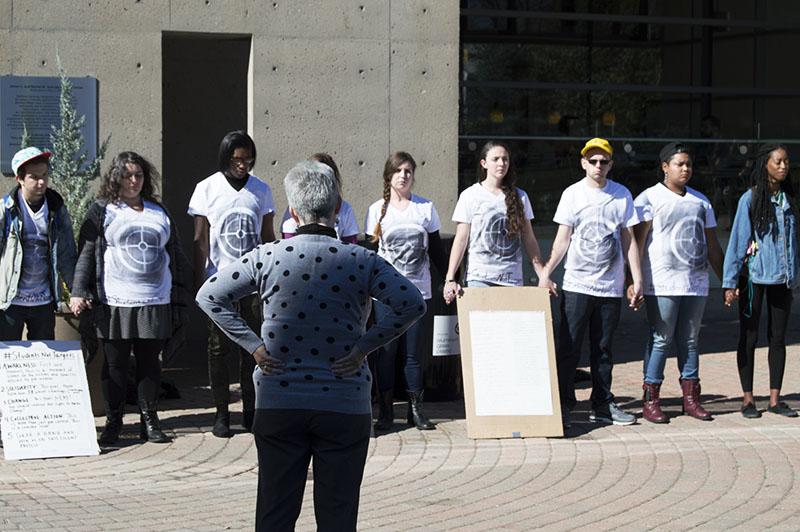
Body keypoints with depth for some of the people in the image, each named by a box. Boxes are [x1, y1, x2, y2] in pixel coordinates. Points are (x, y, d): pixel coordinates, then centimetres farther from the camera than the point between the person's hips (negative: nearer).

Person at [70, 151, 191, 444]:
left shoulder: (159, 212, 15)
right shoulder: (102, 211, 4)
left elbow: (176, 256, 18)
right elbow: (86, 254, -1)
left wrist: (180, 297, 13)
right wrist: (79, 292, -11)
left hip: (155, 302, 3)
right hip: (114, 302, -2)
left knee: (150, 362, 6)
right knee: (115, 363, 2)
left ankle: (150, 421, 13)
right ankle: (113, 423, 11)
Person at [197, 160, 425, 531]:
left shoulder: (266, 257, -3)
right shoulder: (361, 261, -5)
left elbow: (208, 296, -1)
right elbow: (413, 304, -13)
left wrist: (253, 346, 0)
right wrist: (363, 348, -7)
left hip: (277, 406, 1)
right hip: (345, 405, -1)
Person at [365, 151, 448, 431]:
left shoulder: (426, 207, 6)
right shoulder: (377, 210, 4)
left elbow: (436, 250, 11)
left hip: (419, 291, 1)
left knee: (414, 352, 3)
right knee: (386, 352, 0)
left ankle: (416, 409, 10)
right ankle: (385, 411, 7)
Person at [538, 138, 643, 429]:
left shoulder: (622, 195, 7)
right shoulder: (573, 194, 2)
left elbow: (629, 240, 10)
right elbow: (562, 239, 0)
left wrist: (637, 279, 4)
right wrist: (546, 272, -12)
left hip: (611, 286, 2)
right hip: (576, 285, -2)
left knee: (603, 350, 9)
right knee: (568, 348, -4)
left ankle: (602, 406, 15)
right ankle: (562, 406, 1)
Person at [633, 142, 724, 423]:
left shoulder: (700, 201, 16)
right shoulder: (649, 199, -1)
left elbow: (712, 245, 20)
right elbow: (637, 241, -7)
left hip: (696, 283, 5)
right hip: (662, 284, -5)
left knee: (689, 341, 9)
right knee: (661, 340, -4)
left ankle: (691, 398, 14)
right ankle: (651, 401, 0)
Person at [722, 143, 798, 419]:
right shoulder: (750, 199, -6)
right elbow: (738, 240, -6)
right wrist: (731, 282, -8)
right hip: (754, 277, -5)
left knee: (778, 338, 7)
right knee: (749, 337, 3)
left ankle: (775, 399, 13)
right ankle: (747, 399, 10)